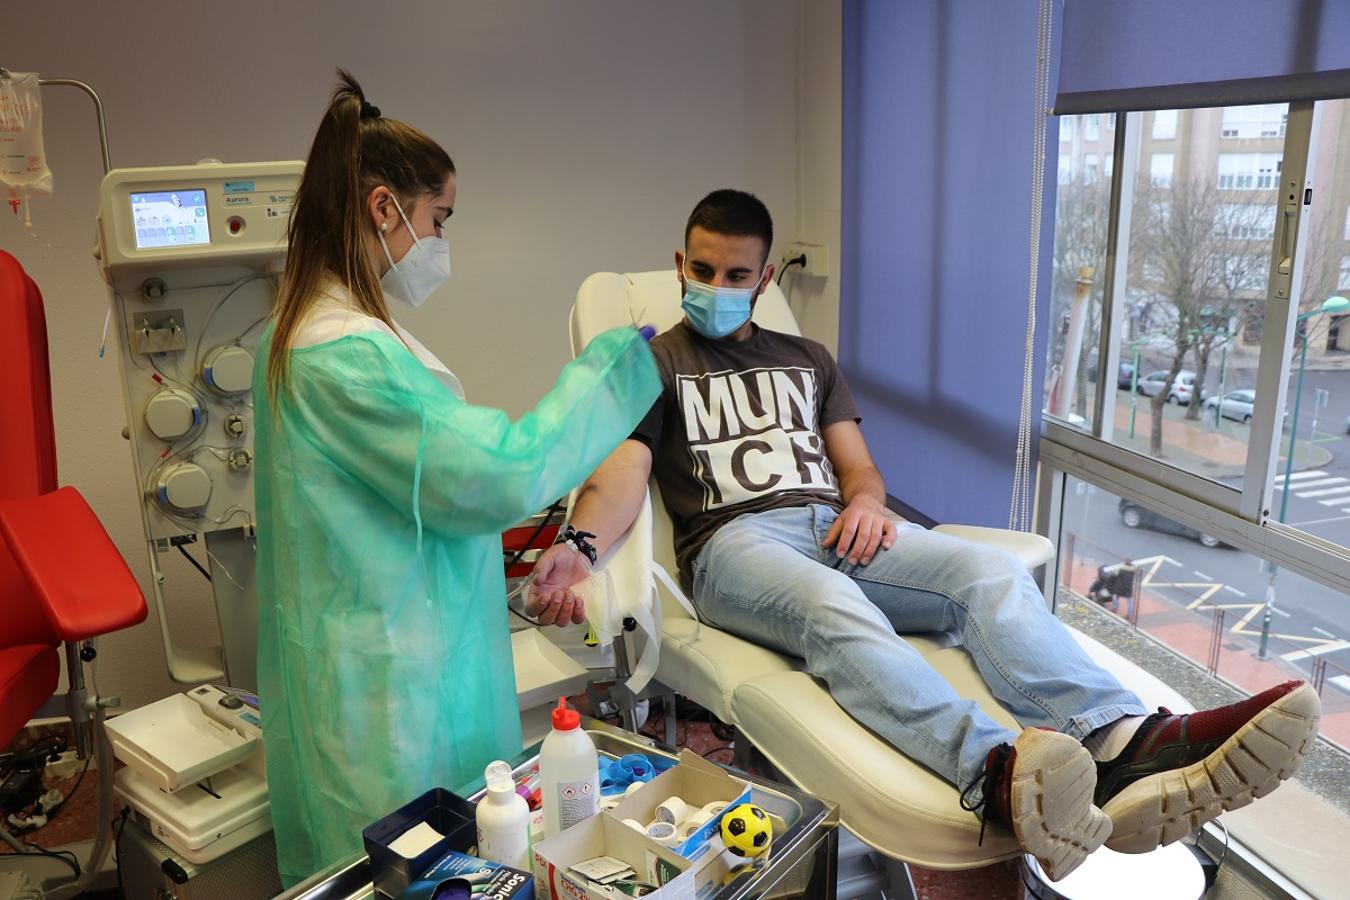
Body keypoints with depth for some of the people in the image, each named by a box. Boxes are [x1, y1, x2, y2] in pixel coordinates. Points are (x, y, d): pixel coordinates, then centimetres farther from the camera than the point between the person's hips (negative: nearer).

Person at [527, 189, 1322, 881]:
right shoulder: (653, 364, 14)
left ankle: (1125, 743, -48)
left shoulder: (806, 358, 27)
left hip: (836, 526, 5)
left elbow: (858, 464, 19)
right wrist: (580, 549, -24)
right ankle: (999, 773, -64)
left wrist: (866, 500, -7)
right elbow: (620, 477, -2)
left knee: (993, 573, -24)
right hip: (735, 541, -4)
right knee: (835, 612, -39)